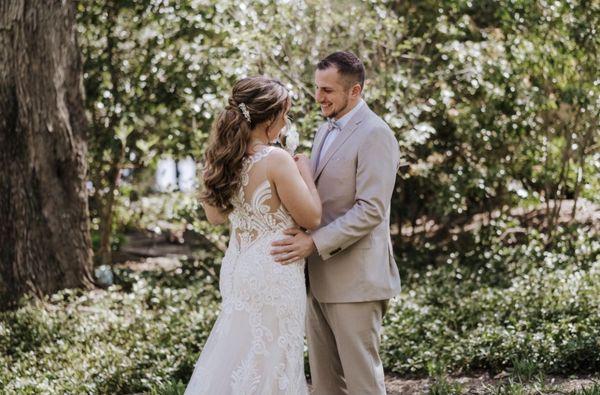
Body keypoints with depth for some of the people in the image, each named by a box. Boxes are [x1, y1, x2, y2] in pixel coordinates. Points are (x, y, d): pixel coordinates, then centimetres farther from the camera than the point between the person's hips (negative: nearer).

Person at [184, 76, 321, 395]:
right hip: (274, 274, -7)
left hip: (238, 269, 8)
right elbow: (311, 218, -13)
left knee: (235, 359, 18)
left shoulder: (223, 159, 1)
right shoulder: (276, 160, -20)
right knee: (269, 364, 4)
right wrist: (304, 169, -1)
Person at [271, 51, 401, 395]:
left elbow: (371, 209, -20)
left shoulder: (374, 135, -13)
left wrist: (315, 242, -25)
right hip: (319, 278, 9)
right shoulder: (325, 131, 15)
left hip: (355, 279, -8)